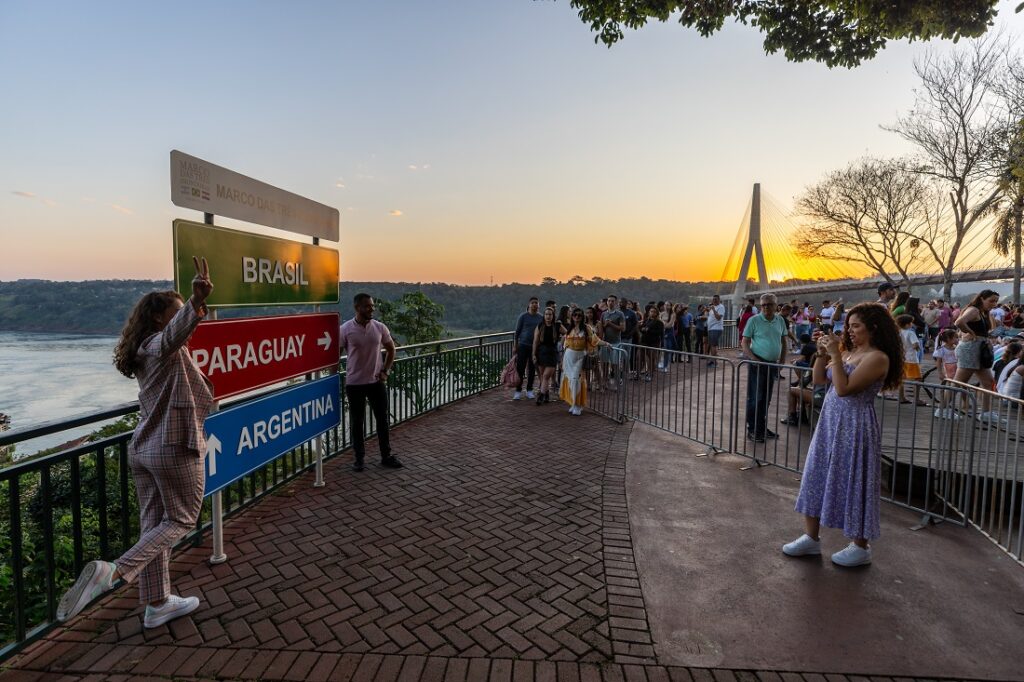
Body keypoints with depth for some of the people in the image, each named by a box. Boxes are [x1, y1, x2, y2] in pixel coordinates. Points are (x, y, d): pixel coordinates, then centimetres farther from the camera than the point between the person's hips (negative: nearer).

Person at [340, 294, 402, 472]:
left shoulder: (380, 327, -2)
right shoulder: (345, 329, -10)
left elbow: (391, 349, 11)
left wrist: (386, 371, 2)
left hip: (377, 381, 2)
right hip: (354, 383, -2)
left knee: (382, 419, 8)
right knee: (357, 422, 8)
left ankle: (386, 456, 20)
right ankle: (359, 458, 21)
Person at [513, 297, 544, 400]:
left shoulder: (541, 317, 3)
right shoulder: (523, 316, -3)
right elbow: (517, 331, 0)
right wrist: (515, 346, -3)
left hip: (535, 346, 2)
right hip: (523, 345, -2)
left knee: (532, 369, 9)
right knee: (520, 368, -2)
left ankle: (529, 390, 20)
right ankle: (518, 391, 6)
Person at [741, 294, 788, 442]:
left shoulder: (780, 321, 7)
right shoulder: (754, 320, -8)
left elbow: (783, 342, 16)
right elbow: (745, 343, -8)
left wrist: (782, 361, 7)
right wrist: (754, 360, -18)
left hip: (772, 364, 5)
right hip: (757, 364, -5)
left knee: (766, 398, 13)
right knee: (755, 398, -2)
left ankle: (762, 427, 25)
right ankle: (752, 430, 6)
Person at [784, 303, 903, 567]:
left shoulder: (877, 358, -15)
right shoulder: (848, 352, 10)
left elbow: (844, 389, -23)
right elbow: (818, 379, 10)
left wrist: (835, 355, -23)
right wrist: (822, 353, -2)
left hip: (854, 427, -8)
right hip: (830, 423, 9)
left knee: (852, 483, 4)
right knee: (817, 478, 11)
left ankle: (860, 547, 22)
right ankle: (811, 538, 22)